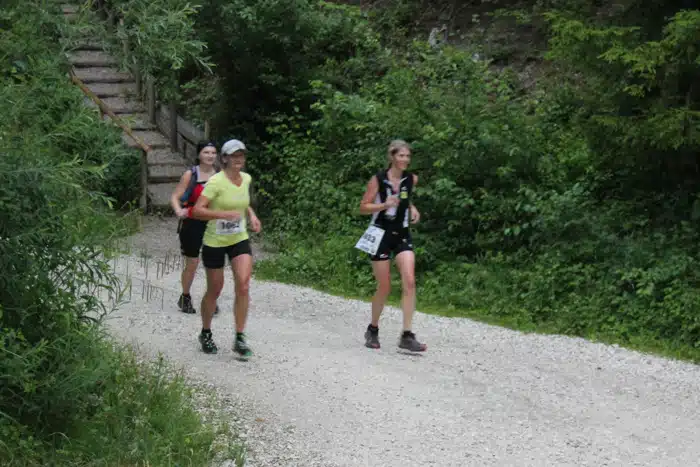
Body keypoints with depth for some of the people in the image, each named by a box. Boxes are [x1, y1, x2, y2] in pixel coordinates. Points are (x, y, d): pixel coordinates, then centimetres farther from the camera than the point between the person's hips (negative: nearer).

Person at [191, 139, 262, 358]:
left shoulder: (247, 179, 2)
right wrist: (224, 214, -35)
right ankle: (206, 333, 31)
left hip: (240, 240, 4)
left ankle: (239, 339, -4)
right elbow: (197, 210, -25)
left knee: (243, 286, -12)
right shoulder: (216, 181, -17)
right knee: (214, 290, 7)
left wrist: (252, 215, 6)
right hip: (215, 241, -4)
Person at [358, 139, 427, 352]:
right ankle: (372, 330, 24)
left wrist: (412, 208, 3)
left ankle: (407, 335, -12)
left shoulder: (411, 179, 2)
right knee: (384, 287, 0)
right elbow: (363, 207, -6)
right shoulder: (378, 179, -10)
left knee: (409, 281, -14)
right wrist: (384, 205, -21)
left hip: (402, 234, 3)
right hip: (381, 234, -3)